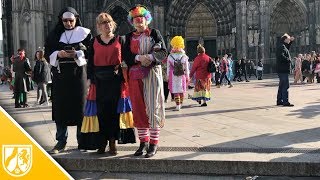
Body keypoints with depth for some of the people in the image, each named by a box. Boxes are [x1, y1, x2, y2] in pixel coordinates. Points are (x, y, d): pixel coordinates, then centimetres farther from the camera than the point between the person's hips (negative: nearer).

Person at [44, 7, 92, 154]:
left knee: (80, 106, -1)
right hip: (60, 74, 2)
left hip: (79, 74, -2)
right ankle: (61, 141, 7)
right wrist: (58, 54, -13)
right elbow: (48, 52, 8)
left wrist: (77, 54, -19)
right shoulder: (55, 34, 11)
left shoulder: (84, 33, 5)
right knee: (60, 107, 0)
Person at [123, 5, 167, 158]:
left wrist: (150, 57, -21)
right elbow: (125, 55, 2)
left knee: (153, 107, -6)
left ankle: (153, 144, -1)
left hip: (152, 73, -3)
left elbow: (163, 52, -3)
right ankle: (143, 142, 11)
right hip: (135, 75, 3)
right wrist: (139, 57, -16)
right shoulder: (129, 37, 15)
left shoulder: (154, 33, 7)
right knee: (138, 108, 3)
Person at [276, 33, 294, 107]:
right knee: (285, 86, -9)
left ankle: (279, 101, 21)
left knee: (281, 86, 15)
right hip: (283, 70, -11)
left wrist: (291, 41, 31)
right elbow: (281, 56, -29)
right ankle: (285, 102, -9)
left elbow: (287, 48, 41)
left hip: (282, 70, 11)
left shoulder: (283, 46, 17)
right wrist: (288, 60, -18)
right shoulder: (281, 46, -14)